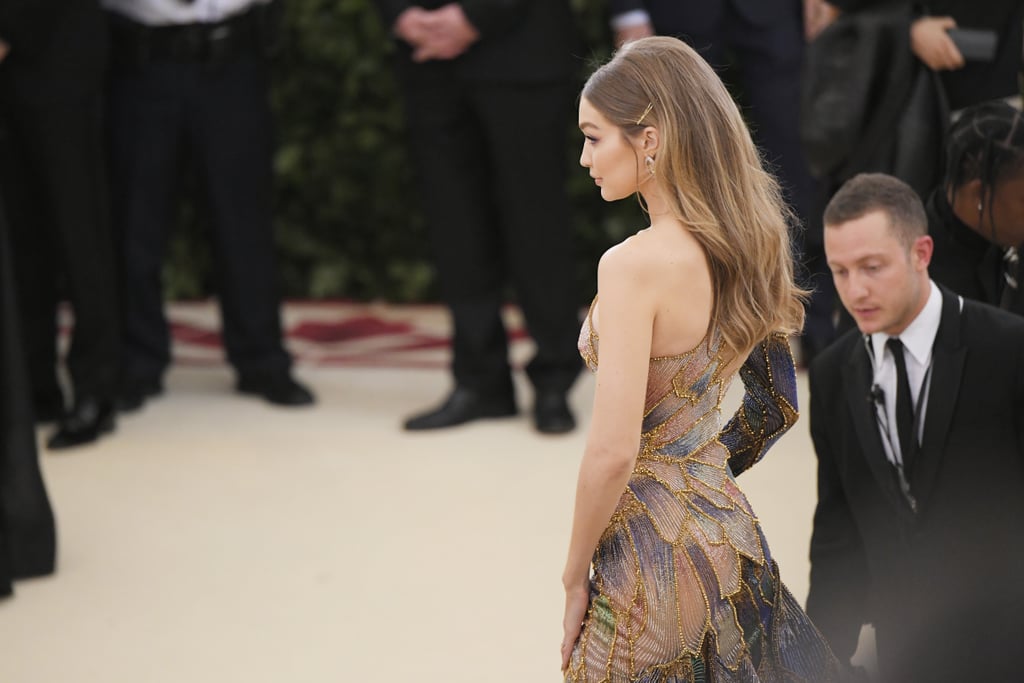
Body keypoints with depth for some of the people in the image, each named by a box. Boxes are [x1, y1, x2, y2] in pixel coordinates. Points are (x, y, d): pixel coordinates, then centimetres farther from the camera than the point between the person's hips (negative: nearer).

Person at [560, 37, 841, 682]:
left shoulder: (633, 265, -21)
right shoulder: (745, 248, 4)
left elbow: (613, 451, -23)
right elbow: (779, 406, 15)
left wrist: (575, 576, -12)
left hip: (659, 555, -8)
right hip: (727, 526, 8)